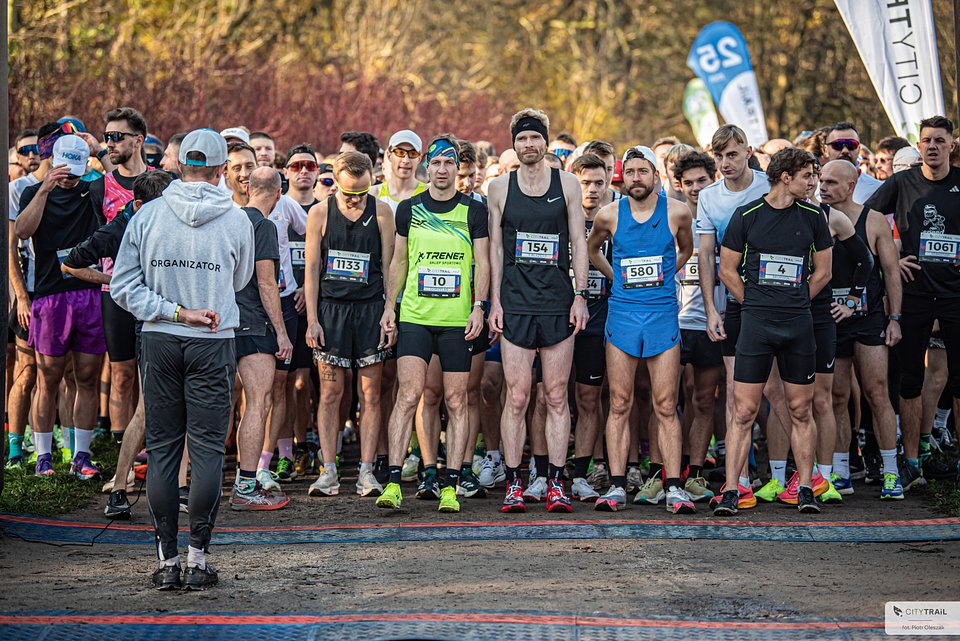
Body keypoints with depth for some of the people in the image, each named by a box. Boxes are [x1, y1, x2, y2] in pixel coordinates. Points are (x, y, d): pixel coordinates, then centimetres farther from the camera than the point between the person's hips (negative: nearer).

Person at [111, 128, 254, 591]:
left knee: (161, 449, 7)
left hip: (158, 342, 2)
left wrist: (176, 312, -6)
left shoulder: (147, 215, -3)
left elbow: (123, 287, -4)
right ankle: (198, 558, 2)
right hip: (213, 344, -2)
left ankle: (167, 560, 8)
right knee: (207, 449, 3)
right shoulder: (236, 219, -5)